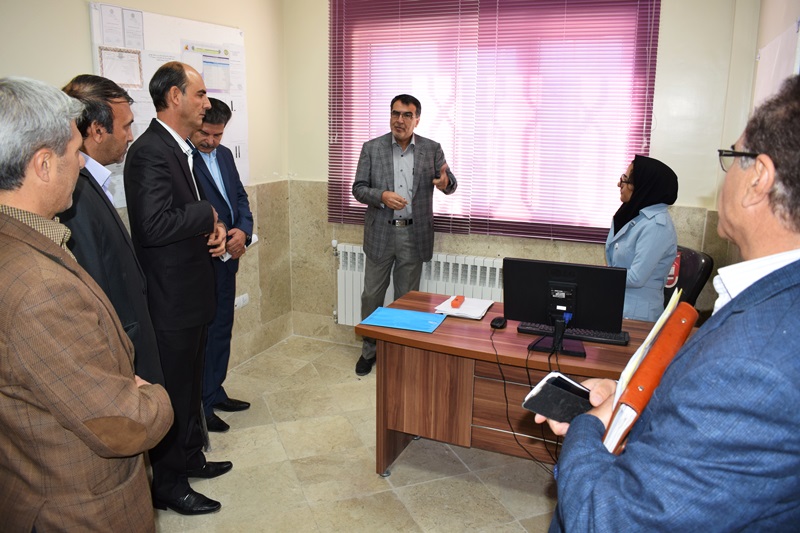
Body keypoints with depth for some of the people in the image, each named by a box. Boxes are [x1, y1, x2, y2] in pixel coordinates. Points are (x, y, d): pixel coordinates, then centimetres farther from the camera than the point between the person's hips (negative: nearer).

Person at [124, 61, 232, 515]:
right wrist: (209, 215, -16)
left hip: (193, 291, 10)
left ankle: (191, 458, 41)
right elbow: (155, 225, -30)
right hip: (171, 297, -10)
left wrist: (216, 229, -3)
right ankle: (169, 484, 24)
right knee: (174, 392, 5)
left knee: (192, 383, 23)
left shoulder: (182, 149, 11)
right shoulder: (150, 153, -21)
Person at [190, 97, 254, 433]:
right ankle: (200, 406, 18)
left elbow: (240, 197, 11)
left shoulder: (224, 154, 10)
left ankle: (215, 393, 34)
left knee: (222, 328, 18)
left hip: (226, 258, 8)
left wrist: (243, 231, -7)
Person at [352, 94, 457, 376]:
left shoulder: (432, 149, 1)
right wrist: (382, 196, -20)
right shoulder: (372, 148, 1)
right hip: (380, 234, 1)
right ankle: (369, 350, 26)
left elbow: (450, 184, 2)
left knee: (406, 297, 10)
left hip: (414, 235, 0)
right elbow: (358, 188, 0)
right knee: (371, 295, 8)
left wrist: (446, 183, -23)